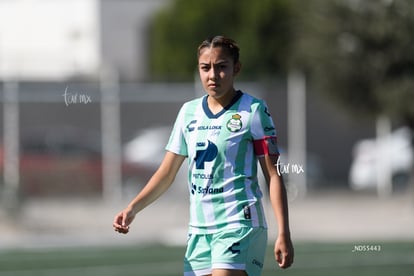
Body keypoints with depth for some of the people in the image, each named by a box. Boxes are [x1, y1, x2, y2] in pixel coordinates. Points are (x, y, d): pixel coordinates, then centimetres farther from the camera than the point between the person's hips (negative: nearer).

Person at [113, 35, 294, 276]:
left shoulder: (253, 111, -3)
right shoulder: (189, 112, 12)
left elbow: (274, 175, -5)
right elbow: (166, 174, 17)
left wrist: (283, 233, -12)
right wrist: (133, 208, 3)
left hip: (239, 226, -6)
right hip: (199, 229, 6)